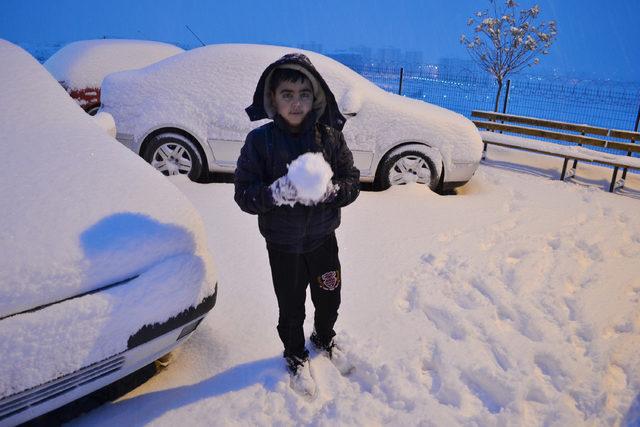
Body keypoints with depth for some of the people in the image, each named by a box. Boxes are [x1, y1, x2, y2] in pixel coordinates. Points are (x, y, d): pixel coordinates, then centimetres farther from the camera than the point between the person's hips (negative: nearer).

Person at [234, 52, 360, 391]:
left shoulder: (330, 136, -9)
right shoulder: (260, 140, -14)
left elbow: (352, 182, -4)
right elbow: (244, 193, -13)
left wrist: (330, 191, -25)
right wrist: (274, 193, -33)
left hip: (323, 238, 2)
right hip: (283, 244, -2)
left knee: (329, 299, 22)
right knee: (291, 307, 15)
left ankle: (324, 338, 55)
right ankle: (295, 354, 46)